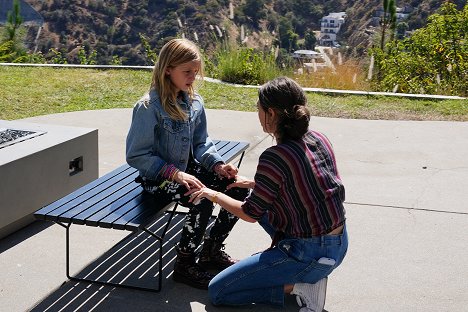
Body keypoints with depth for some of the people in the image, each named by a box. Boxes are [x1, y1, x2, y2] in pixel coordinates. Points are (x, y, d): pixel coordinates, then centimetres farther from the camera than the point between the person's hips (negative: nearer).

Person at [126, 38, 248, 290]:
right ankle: (184, 266, -8)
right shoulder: (149, 107, -19)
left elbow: (201, 143, 10)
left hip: (187, 169, 7)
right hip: (157, 178, -7)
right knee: (203, 201, -31)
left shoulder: (194, 102, 2)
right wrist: (175, 173, -26)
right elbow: (136, 156, -19)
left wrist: (217, 164, -10)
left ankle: (212, 250, 11)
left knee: (238, 189, -8)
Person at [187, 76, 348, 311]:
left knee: (216, 291, 0)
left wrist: (214, 195, 6)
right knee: (264, 202, 29)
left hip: (310, 253, -8)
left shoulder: (274, 157, -22)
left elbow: (250, 214, -10)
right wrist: (254, 184, 20)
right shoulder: (318, 139, 0)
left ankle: (298, 286, -5)